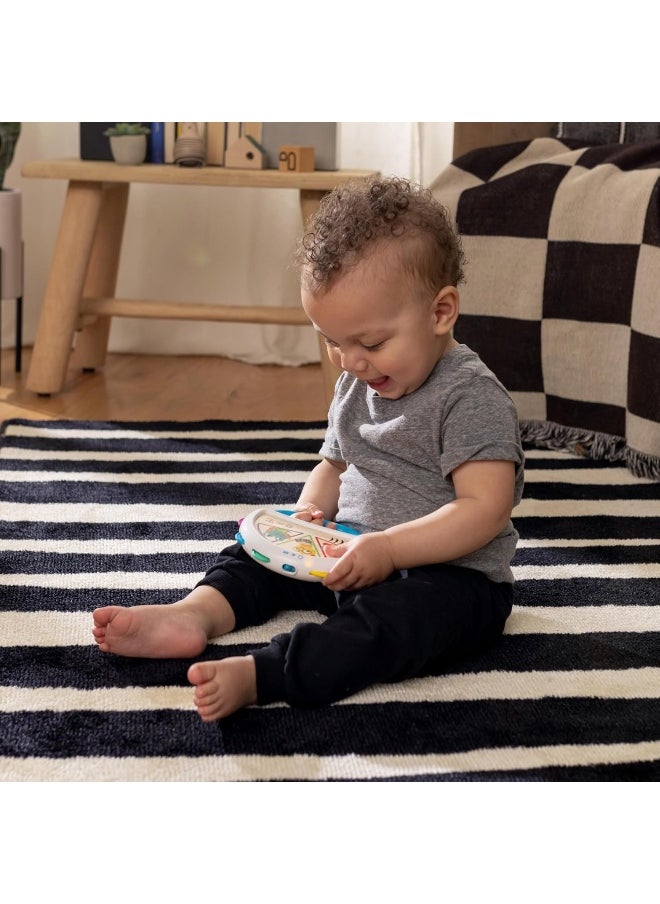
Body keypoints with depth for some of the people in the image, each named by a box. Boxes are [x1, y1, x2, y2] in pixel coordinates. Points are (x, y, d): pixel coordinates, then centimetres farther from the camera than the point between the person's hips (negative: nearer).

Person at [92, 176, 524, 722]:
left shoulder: (473, 397, -18)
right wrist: (311, 510, -2)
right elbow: (334, 464, 20)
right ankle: (198, 612, -20)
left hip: (453, 573, -8)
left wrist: (388, 549, -33)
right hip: (354, 554, 9)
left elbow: (485, 510, -26)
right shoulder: (357, 384, 7)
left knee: (394, 618, -37)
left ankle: (255, 676, -51)